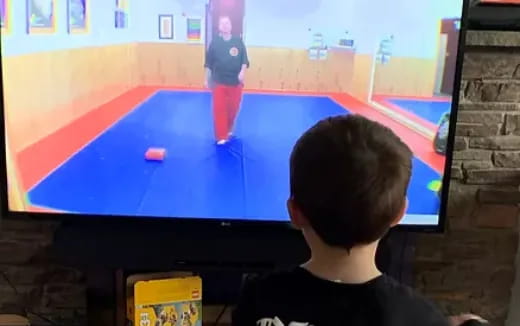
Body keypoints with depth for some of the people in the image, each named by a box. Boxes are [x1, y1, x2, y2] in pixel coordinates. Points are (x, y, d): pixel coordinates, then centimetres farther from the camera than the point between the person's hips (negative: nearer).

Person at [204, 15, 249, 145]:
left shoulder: (238, 42, -1)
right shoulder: (215, 43, -2)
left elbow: (244, 59, 0)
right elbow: (209, 63, 3)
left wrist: (242, 72, -16)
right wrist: (207, 79, 4)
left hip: (235, 81, 1)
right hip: (219, 82, -1)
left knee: (233, 108, 9)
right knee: (219, 109, -3)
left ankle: (229, 130, 35)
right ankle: (221, 136, 4)